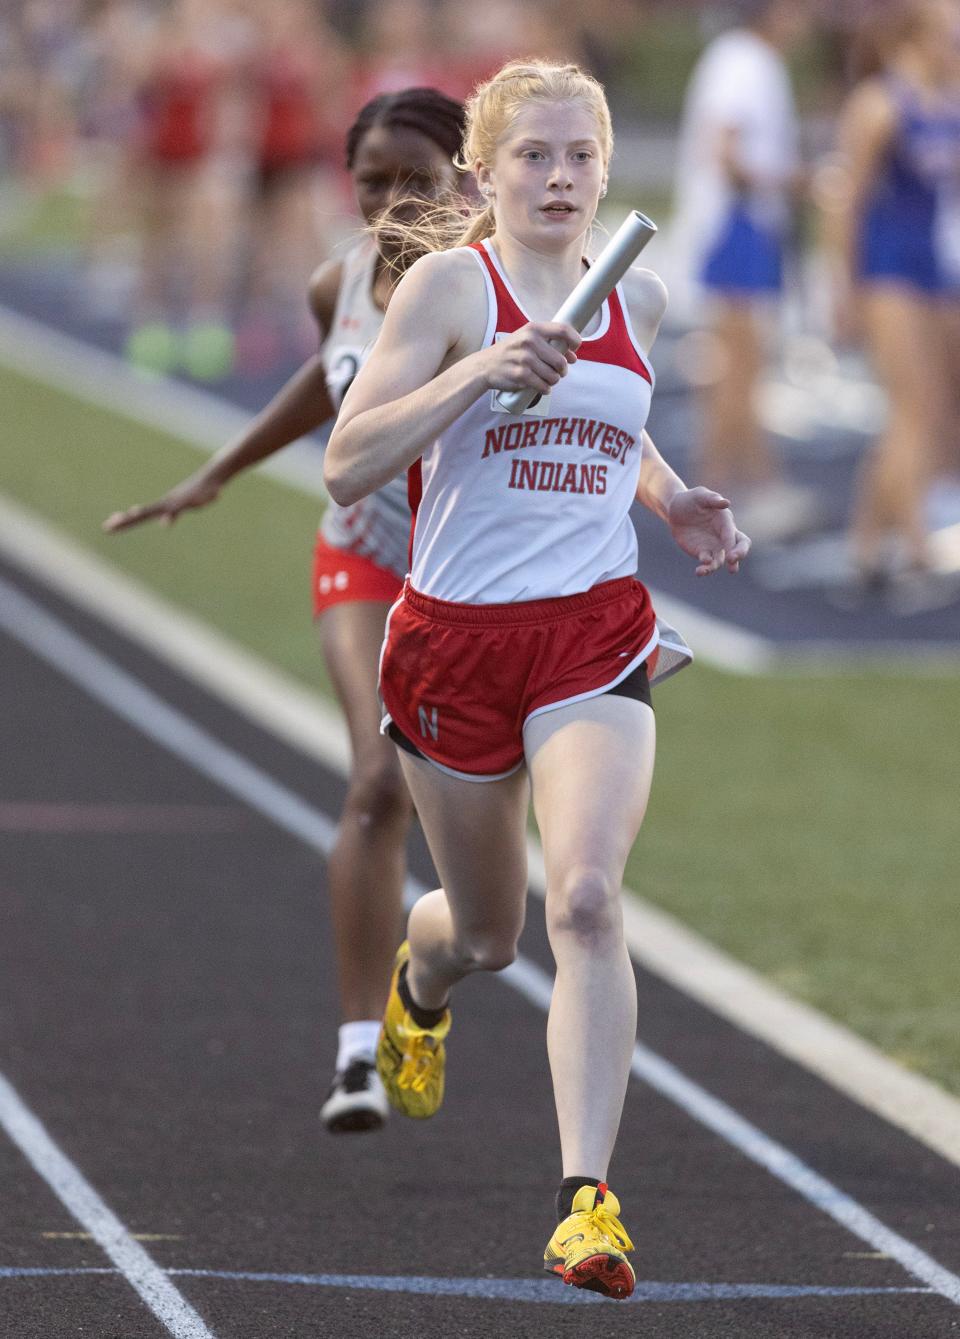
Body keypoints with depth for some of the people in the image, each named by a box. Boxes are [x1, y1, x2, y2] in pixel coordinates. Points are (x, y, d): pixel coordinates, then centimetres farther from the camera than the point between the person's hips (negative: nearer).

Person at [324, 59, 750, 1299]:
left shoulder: (637, 298, 8)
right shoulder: (449, 282, -6)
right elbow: (346, 465, -14)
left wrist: (672, 501, 9)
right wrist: (475, 373, -26)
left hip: (595, 638, 2)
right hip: (457, 635, -2)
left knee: (587, 898, -20)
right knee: (486, 934, 14)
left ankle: (587, 1195, -22)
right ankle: (415, 986, 54)